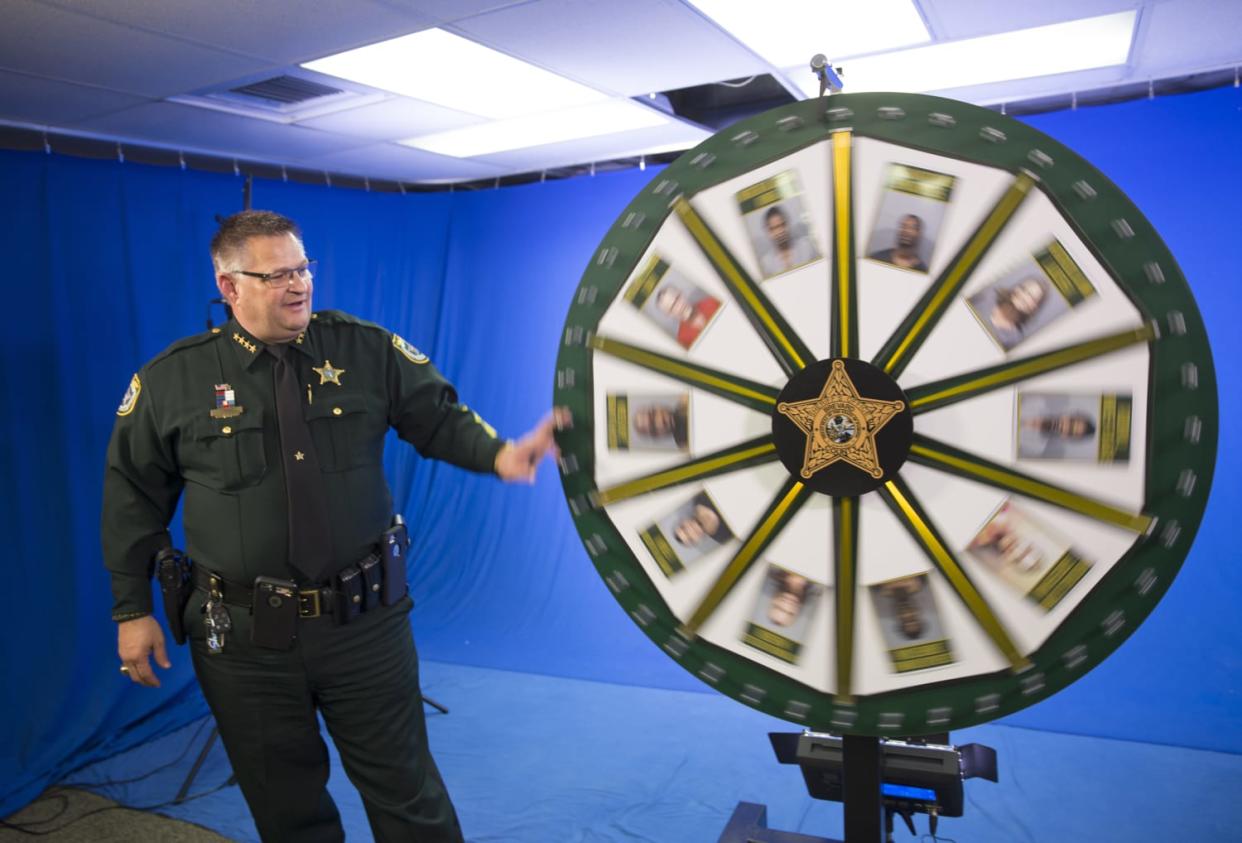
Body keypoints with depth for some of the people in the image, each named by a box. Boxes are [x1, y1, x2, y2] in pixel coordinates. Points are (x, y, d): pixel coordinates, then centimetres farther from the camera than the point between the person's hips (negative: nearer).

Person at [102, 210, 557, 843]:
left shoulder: (368, 350, -1)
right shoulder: (171, 380, -1)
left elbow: (439, 417, 1)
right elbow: (134, 499, 5)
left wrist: (496, 454, -19)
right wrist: (132, 611, 6)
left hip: (364, 623, 0)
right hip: (243, 639, 1)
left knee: (405, 791, 13)